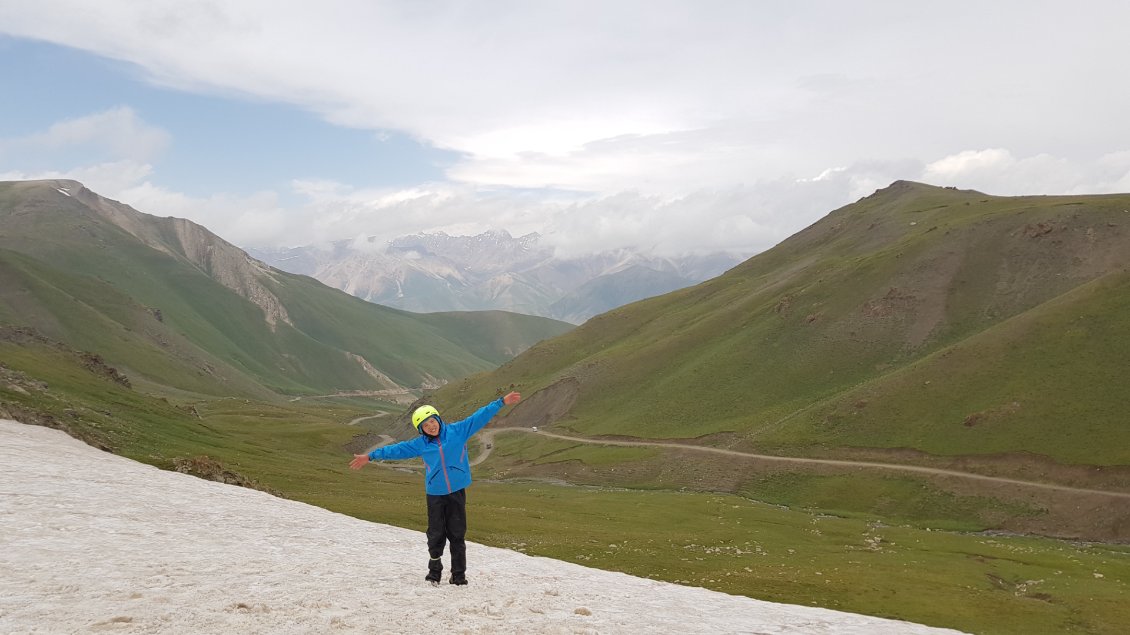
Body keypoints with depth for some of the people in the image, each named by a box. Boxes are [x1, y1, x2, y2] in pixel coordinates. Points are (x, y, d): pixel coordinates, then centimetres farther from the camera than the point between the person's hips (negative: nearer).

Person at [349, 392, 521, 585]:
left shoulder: (457, 431, -1)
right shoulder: (420, 444, 4)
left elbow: (480, 417, -1)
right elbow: (396, 450, 10)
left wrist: (502, 402, -4)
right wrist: (370, 457, 13)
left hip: (457, 492, -1)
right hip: (435, 494, 1)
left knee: (457, 535, 5)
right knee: (436, 535, 3)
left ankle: (459, 575, 13)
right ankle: (434, 571, 21)